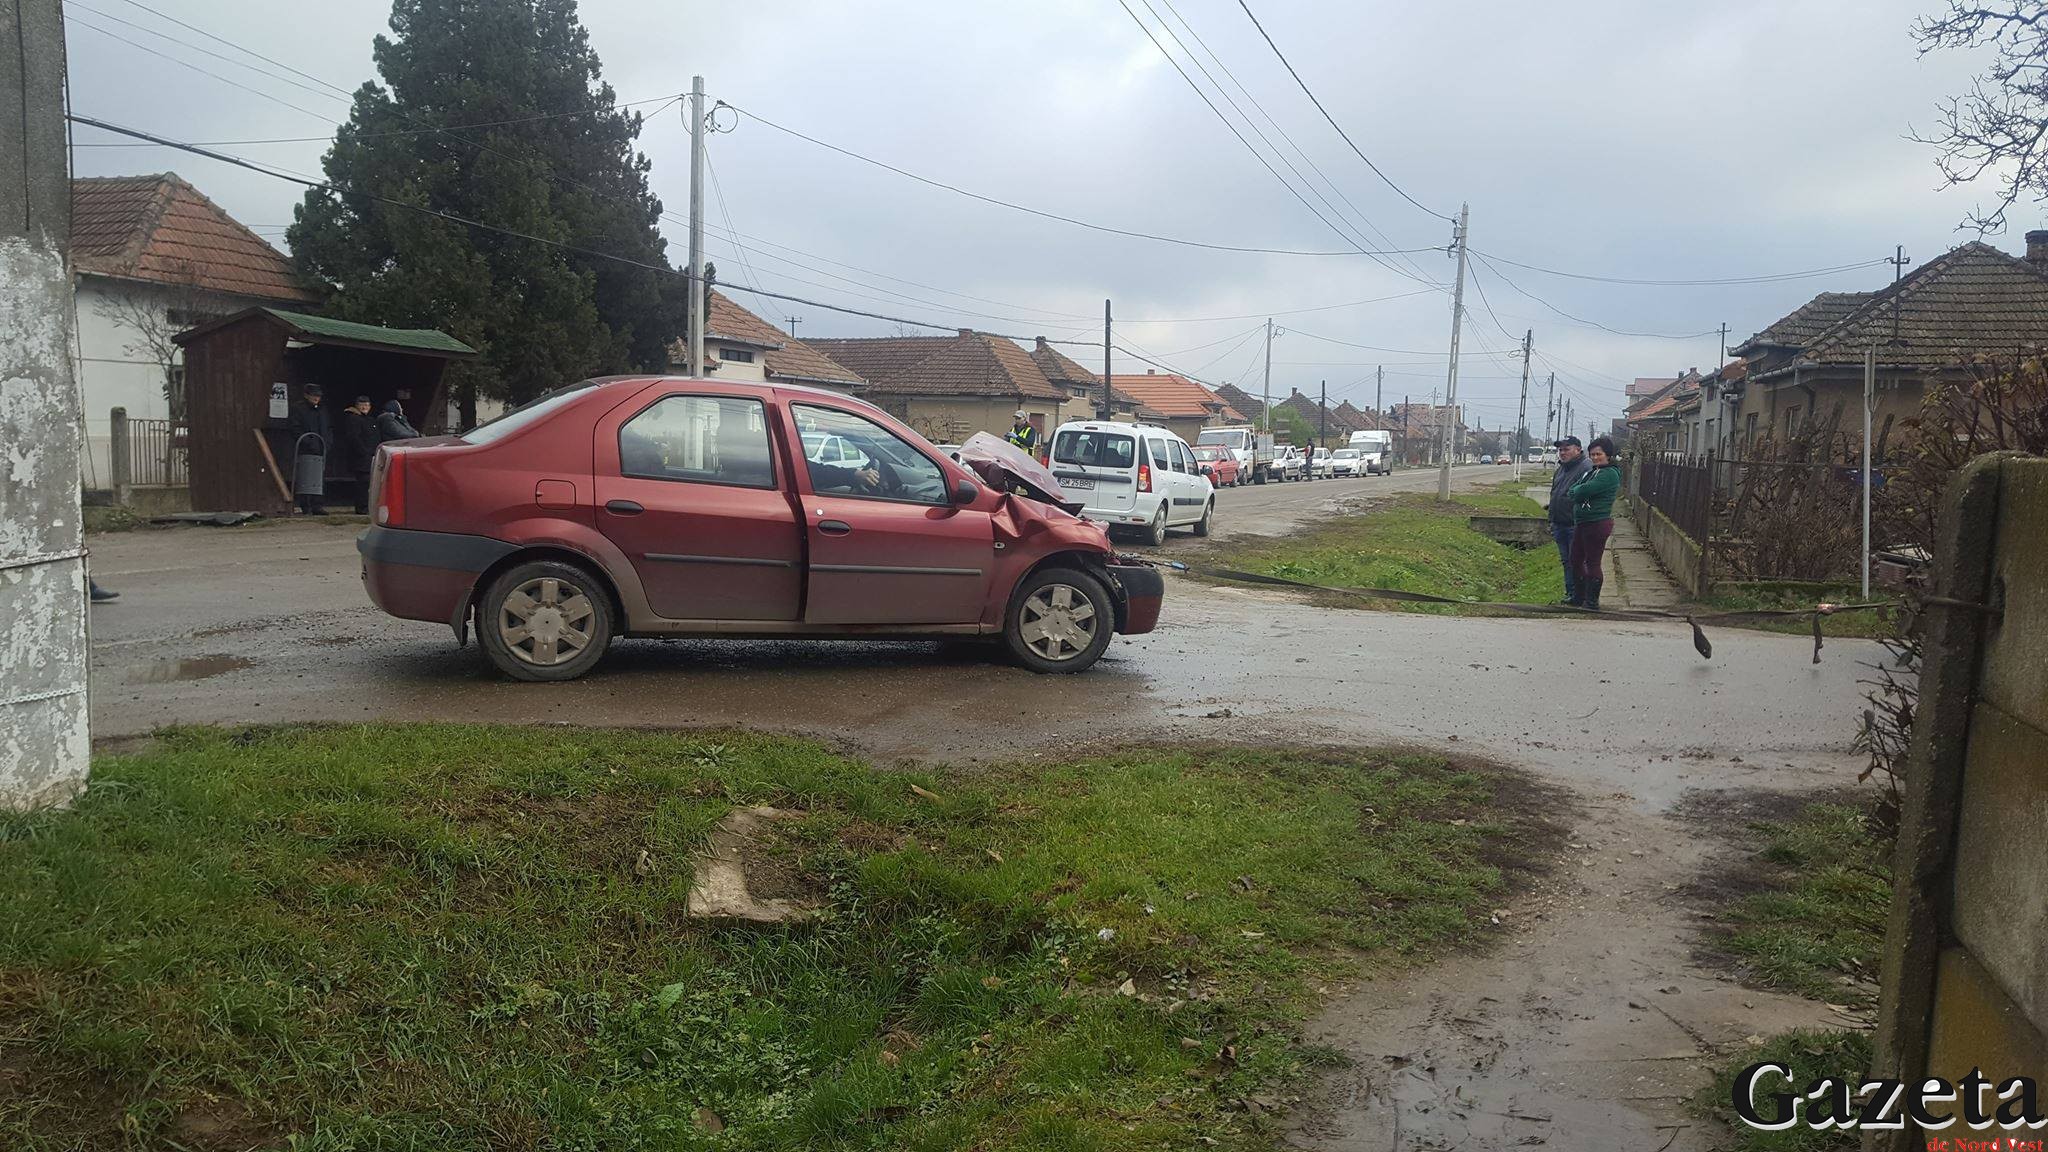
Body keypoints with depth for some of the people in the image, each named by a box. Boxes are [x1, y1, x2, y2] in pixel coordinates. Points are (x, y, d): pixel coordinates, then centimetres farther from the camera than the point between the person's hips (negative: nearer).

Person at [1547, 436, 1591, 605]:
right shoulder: (1561, 469, 18)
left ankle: (1578, 595, 1)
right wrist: (1552, 521, 23)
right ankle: (1570, 592, 21)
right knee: (1566, 561, 14)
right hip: (1560, 525, 9)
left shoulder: (1586, 469, -12)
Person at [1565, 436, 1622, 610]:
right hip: (1581, 523, 9)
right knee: (1576, 561, 15)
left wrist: (1573, 491, -2)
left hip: (1597, 523, -9)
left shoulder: (1610, 474, -13)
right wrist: (1577, 493, -10)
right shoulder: (1592, 471, 16)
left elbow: (1584, 491, -22)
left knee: (1592, 563, -2)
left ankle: (1592, 602, 7)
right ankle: (1581, 598, 26)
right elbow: (1570, 491, 11)